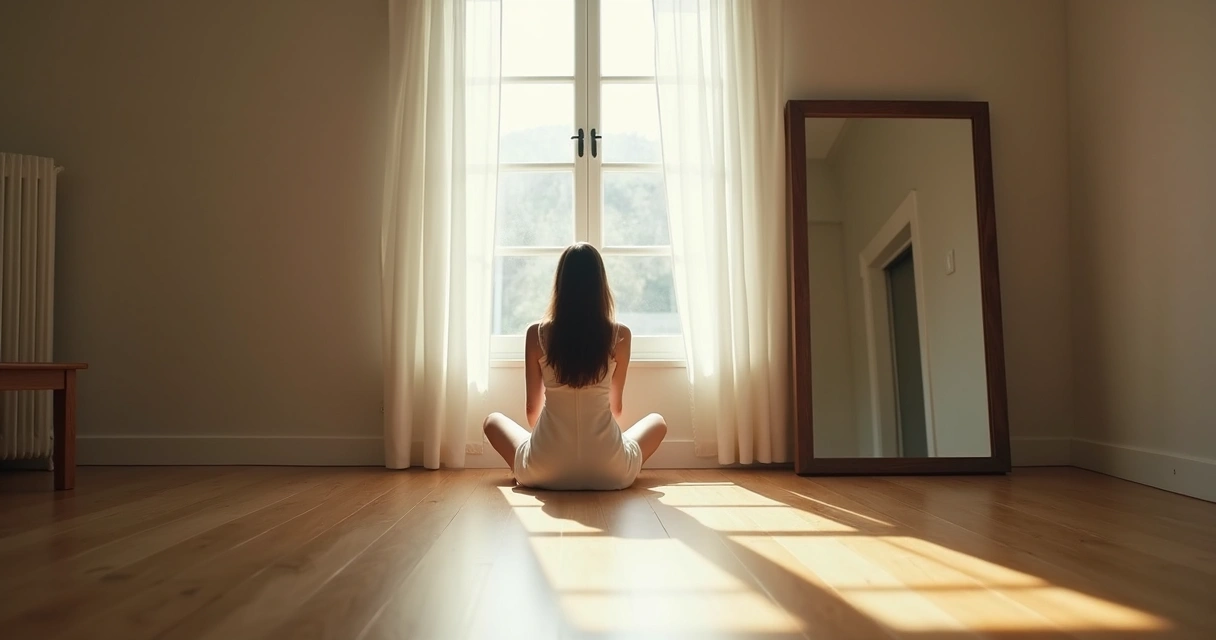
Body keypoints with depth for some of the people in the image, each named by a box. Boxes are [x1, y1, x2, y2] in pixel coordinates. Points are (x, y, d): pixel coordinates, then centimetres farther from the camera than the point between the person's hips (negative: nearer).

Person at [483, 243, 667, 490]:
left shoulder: (537, 334, -2)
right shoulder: (620, 336, -2)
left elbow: (532, 407, 8)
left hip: (546, 471, 0)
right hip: (610, 472, 0)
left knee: (493, 420, 28)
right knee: (657, 421, 28)